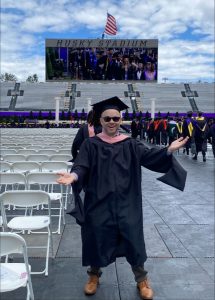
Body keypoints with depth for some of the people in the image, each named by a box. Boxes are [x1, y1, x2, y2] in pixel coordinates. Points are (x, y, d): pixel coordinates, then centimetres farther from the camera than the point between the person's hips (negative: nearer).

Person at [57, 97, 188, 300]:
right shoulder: (90, 144, -1)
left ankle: (141, 279, 29)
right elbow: (82, 166, -12)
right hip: (99, 202, 0)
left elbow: (149, 156, -11)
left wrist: (169, 150, -30)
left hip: (125, 203, 1)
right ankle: (94, 276, 37)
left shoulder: (130, 144, 2)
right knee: (98, 238, 10)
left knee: (133, 239, 6)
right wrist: (74, 175, -35)